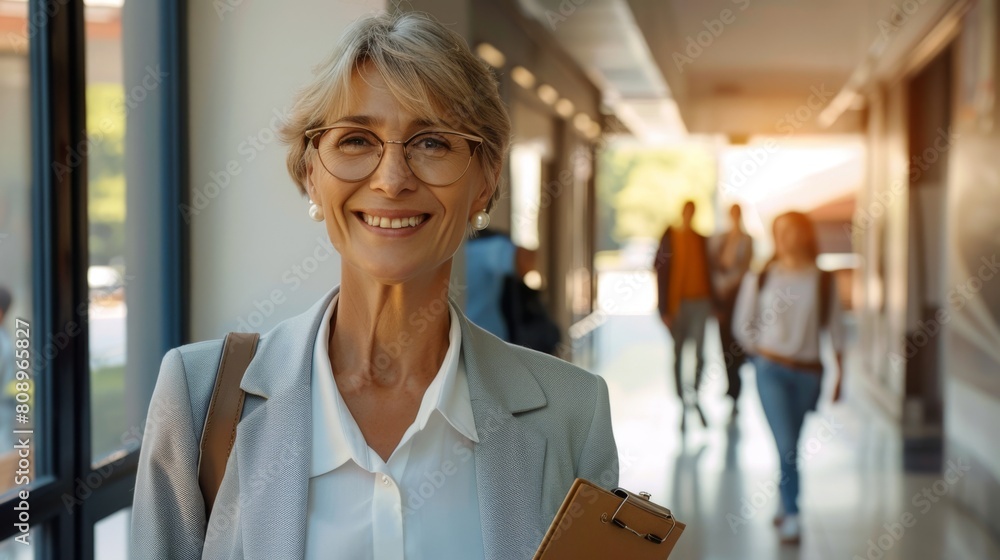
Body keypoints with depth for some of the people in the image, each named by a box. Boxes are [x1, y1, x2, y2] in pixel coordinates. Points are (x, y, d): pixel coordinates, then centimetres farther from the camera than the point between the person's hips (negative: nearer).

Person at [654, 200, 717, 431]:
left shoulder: (701, 239, 11)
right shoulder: (669, 238, -3)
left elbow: (707, 272, 15)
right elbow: (661, 273, -6)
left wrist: (712, 303, 10)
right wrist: (664, 309, -10)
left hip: (700, 302, 4)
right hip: (678, 302, -4)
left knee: (700, 352, 3)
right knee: (678, 353, 1)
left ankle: (695, 397, 13)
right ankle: (683, 402, 5)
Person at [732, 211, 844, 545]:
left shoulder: (823, 281, 1)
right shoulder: (761, 278, -1)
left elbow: (834, 329, 4)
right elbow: (742, 324, 8)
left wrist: (839, 374, 2)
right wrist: (762, 354, 6)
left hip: (809, 372, 2)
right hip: (772, 370, -1)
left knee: (792, 444, 12)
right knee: (786, 445, -11)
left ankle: (784, 505, 30)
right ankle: (792, 516, -8)